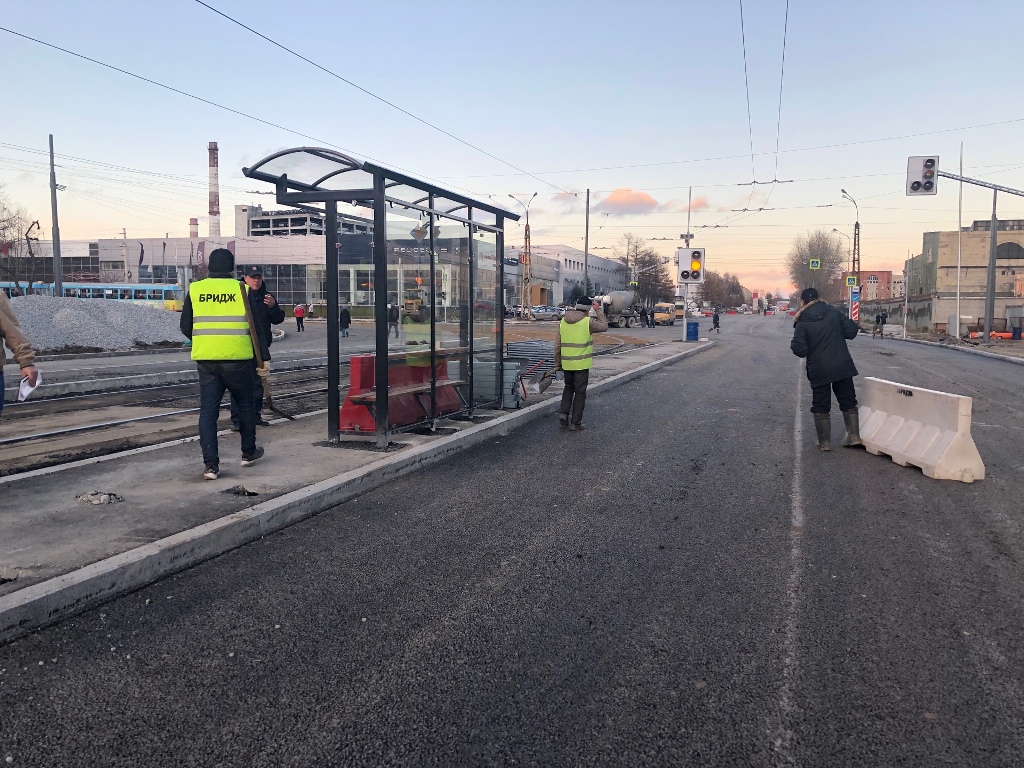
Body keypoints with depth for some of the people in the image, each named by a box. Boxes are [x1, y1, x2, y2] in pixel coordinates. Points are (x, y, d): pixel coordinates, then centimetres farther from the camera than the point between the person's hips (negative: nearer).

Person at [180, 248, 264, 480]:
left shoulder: (195, 289, 3)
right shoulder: (242, 290, -3)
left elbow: (185, 326, 7)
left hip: (205, 359, 2)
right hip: (237, 358, -2)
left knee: (208, 410, 5)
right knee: (245, 405, 17)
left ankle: (211, 465, 0)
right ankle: (248, 452, 29)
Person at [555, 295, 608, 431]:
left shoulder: (563, 321, 5)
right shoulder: (588, 321, -11)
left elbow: (557, 345, 7)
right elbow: (604, 326, 7)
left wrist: (557, 363, 15)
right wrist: (598, 310, 13)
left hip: (567, 363, 5)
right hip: (581, 363, -4)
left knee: (569, 387, 24)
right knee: (580, 392, 6)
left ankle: (563, 412, 7)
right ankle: (575, 422, 10)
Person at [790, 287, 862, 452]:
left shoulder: (802, 323, -9)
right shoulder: (833, 312, 0)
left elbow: (800, 350, -12)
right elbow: (851, 331, -1)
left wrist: (793, 344, 8)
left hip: (818, 371, -2)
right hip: (842, 367, 3)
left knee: (821, 407, 7)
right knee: (848, 402, 14)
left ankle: (825, 442, 9)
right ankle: (854, 436, 13)